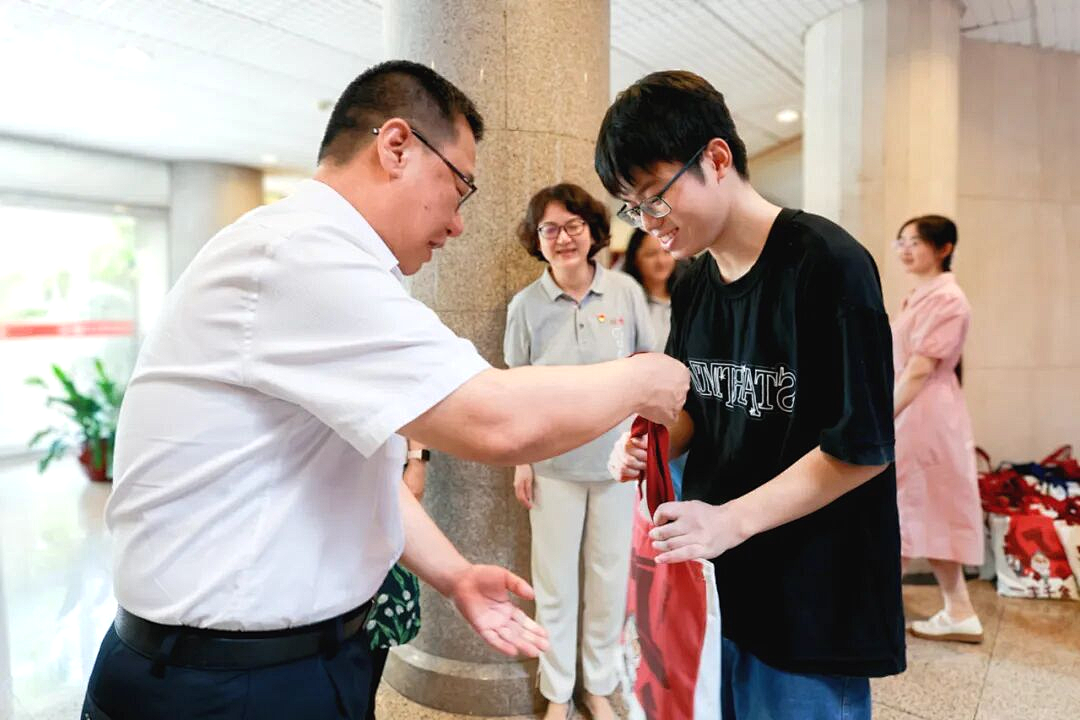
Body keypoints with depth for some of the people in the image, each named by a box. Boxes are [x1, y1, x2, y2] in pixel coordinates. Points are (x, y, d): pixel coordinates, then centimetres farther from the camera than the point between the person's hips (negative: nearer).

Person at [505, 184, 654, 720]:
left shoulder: (625, 291, -5)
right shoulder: (525, 304, -6)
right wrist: (521, 460, 0)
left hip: (617, 458, 1)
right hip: (554, 463, -1)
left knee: (610, 577, 13)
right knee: (555, 581, 10)